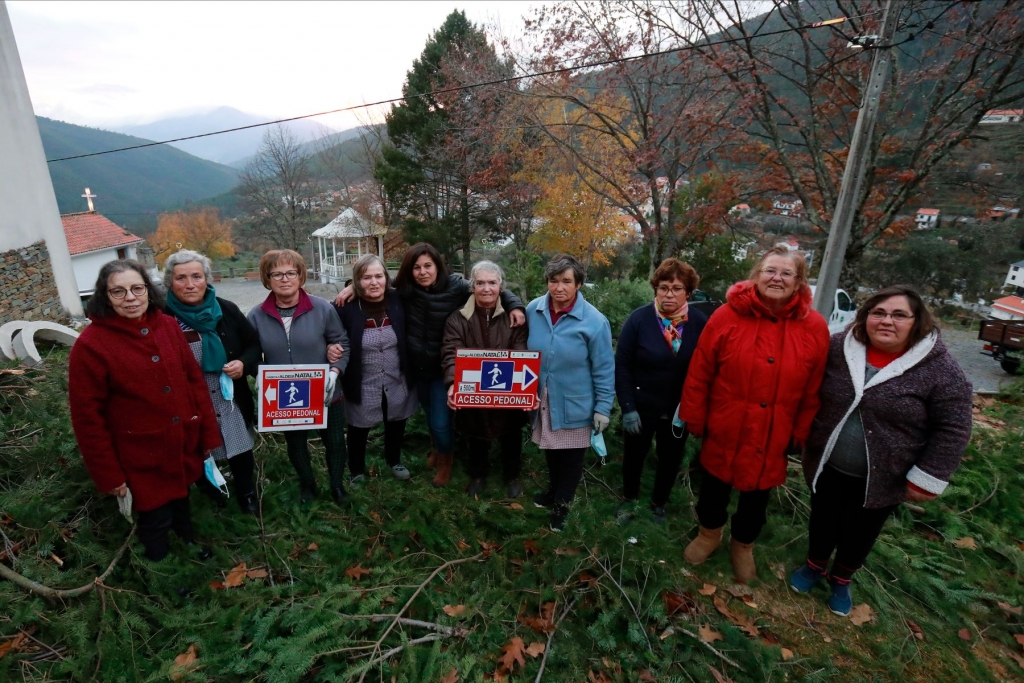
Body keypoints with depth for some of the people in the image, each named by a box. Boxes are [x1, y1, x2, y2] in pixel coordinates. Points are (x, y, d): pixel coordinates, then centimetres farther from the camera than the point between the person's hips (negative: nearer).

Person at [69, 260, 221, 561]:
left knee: (181, 502, 27)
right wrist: (109, 474, -10)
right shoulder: (90, 344, -16)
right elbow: (87, 417, -13)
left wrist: (209, 434, 2)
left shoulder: (167, 325, -4)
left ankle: (190, 546, 55)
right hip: (142, 457, -4)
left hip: (184, 445, 4)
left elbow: (194, 380, 1)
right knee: (155, 519, 14)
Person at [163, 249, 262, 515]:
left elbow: (254, 345, 5)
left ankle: (247, 495, 41)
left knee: (241, 453, 17)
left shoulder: (226, 310, -5)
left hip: (231, 401, 2)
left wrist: (244, 363, -15)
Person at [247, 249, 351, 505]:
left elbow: (342, 343, -4)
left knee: (334, 441, 14)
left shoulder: (322, 309, -13)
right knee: (295, 444, 22)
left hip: (324, 395, -1)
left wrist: (335, 371, -18)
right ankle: (307, 484, 48)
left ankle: (337, 484, 40)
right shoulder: (257, 316, -8)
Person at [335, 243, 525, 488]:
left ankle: (446, 461, 33)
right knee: (430, 414, 24)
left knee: (441, 421, 1)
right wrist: (353, 286, -10)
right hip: (417, 366, 4)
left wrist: (514, 306, -27)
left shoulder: (456, 286, -17)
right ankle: (437, 448, 55)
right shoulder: (405, 288, -10)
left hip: (444, 368, -4)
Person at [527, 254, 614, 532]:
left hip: (575, 403, -4)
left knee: (571, 455, 14)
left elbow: (604, 369, -12)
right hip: (543, 400, 4)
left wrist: (603, 407, -10)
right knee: (550, 450, 24)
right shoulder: (533, 310, -8)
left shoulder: (594, 320, -19)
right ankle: (554, 490, 51)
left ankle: (562, 502, 39)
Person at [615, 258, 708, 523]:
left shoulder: (701, 323, -9)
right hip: (641, 408, -1)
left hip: (680, 410, 2)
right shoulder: (639, 319, -14)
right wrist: (627, 408, -15)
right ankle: (629, 500, 44)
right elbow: (622, 365, -12)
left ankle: (659, 504, 44)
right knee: (634, 455, 19)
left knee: (670, 460, 19)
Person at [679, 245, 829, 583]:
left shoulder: (815, 326, -9)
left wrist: (800, 433, 1)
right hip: (724, 432, -1)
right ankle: (709, 533, 48)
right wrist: (694, 419, -6)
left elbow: (813, 390, -2)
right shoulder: (727, 316, -13)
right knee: (714, 489, 19)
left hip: (772, 439, 1)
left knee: (756, 498, 21)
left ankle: (743, 545, 48)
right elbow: (699, 375, -8)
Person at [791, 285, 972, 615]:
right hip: (827, 467, 2)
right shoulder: (838, 347, -8)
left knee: (860, 533, 18)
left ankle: (841, 579, 43)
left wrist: (927, 479, -12)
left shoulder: (940, 369, -15)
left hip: (882, 478, -1)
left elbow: (953, 429, -11)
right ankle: (814, 566, 44)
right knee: (822, 522, 18)